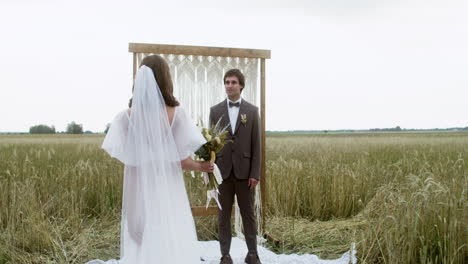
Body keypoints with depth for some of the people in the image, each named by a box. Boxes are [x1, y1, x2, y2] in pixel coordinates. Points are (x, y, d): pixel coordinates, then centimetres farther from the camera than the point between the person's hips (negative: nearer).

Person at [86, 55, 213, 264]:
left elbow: (122, 156, -5)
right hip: (167, 195, -2)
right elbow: (183, 161, -9)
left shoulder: (127, 116, -3)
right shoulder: (176, 113, -9)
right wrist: (202, 166, 10)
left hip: (139, 195, 3)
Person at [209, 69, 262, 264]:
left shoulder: (252, 111, 2)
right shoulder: (215, 110, 5)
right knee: (223, 215, 7)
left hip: (244, 171, -1)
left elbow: (256, 145, 0)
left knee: (248, 214, 7)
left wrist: (255, 173, -5)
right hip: (222, 171, 1)